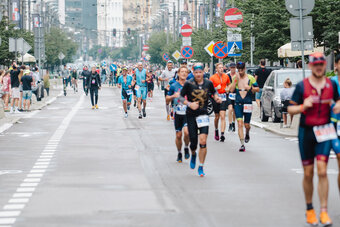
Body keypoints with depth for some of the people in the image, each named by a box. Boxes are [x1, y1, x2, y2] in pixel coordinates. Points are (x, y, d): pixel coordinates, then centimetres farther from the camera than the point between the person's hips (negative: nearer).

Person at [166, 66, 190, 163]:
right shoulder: (174, 86, 1)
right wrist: (173, 96, -12)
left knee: (186, 132, -21)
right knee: (178, 135, 5)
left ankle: (186, 148, 6)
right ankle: (179, 153, 26)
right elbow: (167, 98, 8)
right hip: (178, 114, 1)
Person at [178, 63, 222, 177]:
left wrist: (216, 98, -1)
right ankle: (193, 155, 40)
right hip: (191, 115, -1)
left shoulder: (208, 83, 0)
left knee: (203, 142, -12)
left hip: (203, 115, 1)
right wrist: (189, 104, -18)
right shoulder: (188, 84, -8)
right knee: (193, 141, 2)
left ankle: (201, 167, -1)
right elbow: (181, 97, -2)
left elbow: (214, 92, 20)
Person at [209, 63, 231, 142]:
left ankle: (222, 134, -15)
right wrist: (216, 88, -19)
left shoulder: (226, 76, 5)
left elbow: (229, 84, 23)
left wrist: (228, 89, 2)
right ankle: (216, 130, 35)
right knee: (217, 116, 9)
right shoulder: (213, 77, -3)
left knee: (222, 116, -10)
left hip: (223, 97, 1)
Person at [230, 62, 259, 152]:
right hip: (238, 103, 0)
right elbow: (231, 90, -5)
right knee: (240, 124, -10)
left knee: (246, 124, 8)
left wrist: (250, 88, -15)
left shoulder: (250, 78, 0)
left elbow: (257, 89, 3)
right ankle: (242, 144, -11)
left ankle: (247, 134, 43)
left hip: (248, 103, 0)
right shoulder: (235, 78, 4)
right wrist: (235, 80, -14)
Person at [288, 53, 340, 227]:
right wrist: (303, 106, -19)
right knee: (308, 173, 5)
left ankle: (324, 212, -7)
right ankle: (309, 209, 21)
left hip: (324, 131, 1)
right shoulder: (302, 86, -3)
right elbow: (290, 109, 0)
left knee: (322, 171, -9)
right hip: (306, 132, -1)